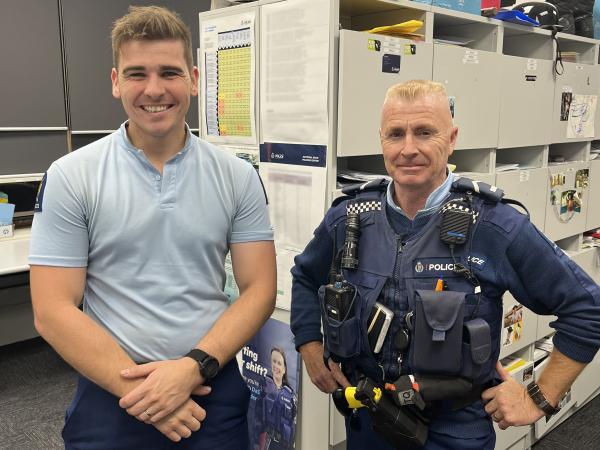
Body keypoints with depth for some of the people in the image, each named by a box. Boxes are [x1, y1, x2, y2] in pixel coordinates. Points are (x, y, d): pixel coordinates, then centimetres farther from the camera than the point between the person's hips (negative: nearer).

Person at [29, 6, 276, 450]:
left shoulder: (238, 177, -2)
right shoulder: (70, 177, -7)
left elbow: (259, 290, -3)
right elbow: (53, 311, -9)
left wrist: (193, 367, -16)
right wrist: (141, 393, -15)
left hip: (216, 389, 2)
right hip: (112, 393, -1)